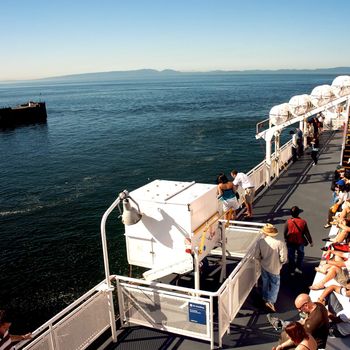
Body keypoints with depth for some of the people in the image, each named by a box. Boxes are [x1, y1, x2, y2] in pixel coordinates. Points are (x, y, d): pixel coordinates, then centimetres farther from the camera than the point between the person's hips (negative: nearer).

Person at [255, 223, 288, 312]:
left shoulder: (260, 242, -18)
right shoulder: (280, 243, -27)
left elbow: (257, 256, -9)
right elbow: (283, 259, -22)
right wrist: (280, 263, 1)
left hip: (264, 267, 4)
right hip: (274, 268, -3)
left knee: (265, 283, 25)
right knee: (275, 285, 18)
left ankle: (265, 298, 43)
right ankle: (270, 301, 14)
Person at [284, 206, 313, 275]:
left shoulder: (288, 222, -14)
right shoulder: (303, 222, -14)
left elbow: (285, 232, -4)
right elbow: (307, 233, -7)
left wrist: (286, 239, 14)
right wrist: (310, 241, 5)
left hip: (290, 242, 0)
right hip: (300, 242, 0)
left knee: (291, 256, 14)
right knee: (300, 254, 24)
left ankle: (291, 271, 24)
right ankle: (298, 267, 18)